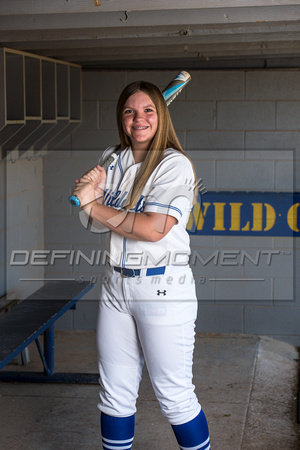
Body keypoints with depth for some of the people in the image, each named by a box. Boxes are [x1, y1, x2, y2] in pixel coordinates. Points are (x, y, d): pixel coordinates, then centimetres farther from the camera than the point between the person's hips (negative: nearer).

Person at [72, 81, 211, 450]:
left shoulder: (174, 164, -10)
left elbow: (153, 228, -21)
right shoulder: (112, 159, 11)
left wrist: (92, 204, -13)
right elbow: (98, 219, 12)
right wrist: (91, 187, -9)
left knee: (174, 395, 0)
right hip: (116, 286, 6)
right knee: (115, 393, 12)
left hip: (163, 289, -6)